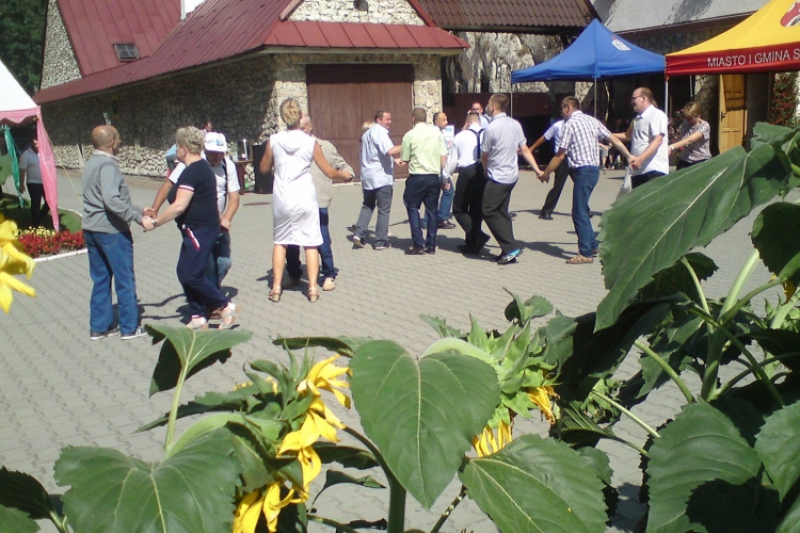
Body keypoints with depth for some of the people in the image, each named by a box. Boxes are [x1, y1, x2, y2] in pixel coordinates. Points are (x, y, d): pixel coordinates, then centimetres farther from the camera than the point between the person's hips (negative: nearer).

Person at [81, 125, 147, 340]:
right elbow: (112, 201, -29)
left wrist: (138, 210, 17)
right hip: (111, 230, -9)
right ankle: (130, 327, 10)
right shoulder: (107, 165, -17)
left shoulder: (91, 164, 13)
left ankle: (99, 326, 20)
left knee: (100, 279, 15)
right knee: (125, 280, 3)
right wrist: (138, 217, -26)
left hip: (91, 229, 9)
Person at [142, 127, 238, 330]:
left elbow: (179, 206, -23)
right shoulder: (202, 167, 14)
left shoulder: (191, 172, -18)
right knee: (184, 272, 11)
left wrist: (155, 223, -15)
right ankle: (198, 317, 14)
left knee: (192, 275, -7)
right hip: (198, 230, 10)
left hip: (199, 230, -10)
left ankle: (226, 306, 1)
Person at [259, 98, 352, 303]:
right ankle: (312, 288, 5)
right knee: (311, 243, 7)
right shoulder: (310, 142, -5)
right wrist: (344, 175, 20)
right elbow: (330, 172, 1)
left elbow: (264, 168, 10)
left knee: (280, 242, 15)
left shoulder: (274, 140, -3)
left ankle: (276, 288, 14)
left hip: (282, 198, 1)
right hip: (305, 197, -1)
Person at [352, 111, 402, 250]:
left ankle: (358, 234, 5)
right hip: (381, 177, -8)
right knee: (384, 209, 0)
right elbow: (390, 151, -26)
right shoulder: (380, 132, -11)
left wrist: (393, 160, 25)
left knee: (367, 206, 19)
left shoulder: (367, 133, 19)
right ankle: (380, 241, 2)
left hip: (368, 176, 8)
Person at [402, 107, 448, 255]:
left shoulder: (409, 135, -5)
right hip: (434, 176, 3)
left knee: (412, 207, 8)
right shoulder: (437, 132, 4)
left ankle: (419, 244, 0)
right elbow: (444, 157, 3)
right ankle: (431, 245, 12)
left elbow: (405, 159, 0)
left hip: (417, 177, -3)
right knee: (432, 209, 10)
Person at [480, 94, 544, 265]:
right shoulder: (515, 124, 6)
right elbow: (524, 150, 6)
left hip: (497, 177, -8)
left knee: (489, 212, -2)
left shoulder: (491, 128, -16)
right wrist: (537, 169, 9)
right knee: (502, 211, 14)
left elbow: (484, 156, -5)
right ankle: (509, 251, 13)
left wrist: (486, 169, 14)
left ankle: (511, 247, -7)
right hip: (512, 175, 8)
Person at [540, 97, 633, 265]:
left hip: (583, 171, -8)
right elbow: (614, 139, 11)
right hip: (594, 168, 8)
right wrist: (630, 157, 15)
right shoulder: (592, 120, 13)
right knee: (582, 210, 18)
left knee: (579, 213, -4)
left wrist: (546, 172, 4)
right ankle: (592, 245, 24)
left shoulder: (569, 124, -8)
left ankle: (586, 254, -4)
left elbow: (560, 155, -7)